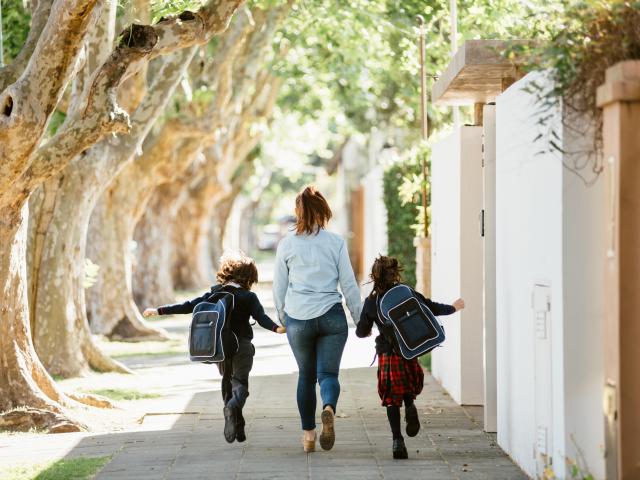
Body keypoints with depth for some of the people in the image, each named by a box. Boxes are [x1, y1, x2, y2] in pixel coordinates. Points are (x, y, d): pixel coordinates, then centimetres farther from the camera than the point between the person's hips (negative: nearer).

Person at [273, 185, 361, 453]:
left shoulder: (286, 245, 1)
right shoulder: (335, 242, -2)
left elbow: (278, 288, 7)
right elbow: (349, 285, 1)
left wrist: (282, 319, 21)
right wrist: (359, 319, 9)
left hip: (298, 319, 1)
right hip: (331, 316, -1)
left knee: (306, 375, 16)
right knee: (328, 373, 2)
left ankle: (308, 435, 16)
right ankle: (329, 409, -30)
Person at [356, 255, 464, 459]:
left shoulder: (371, 302, -1)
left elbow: (361, 332, 6)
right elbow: (432, 308, 6)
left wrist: (365, 331, 31)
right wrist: (454, 307, 24)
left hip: (388, 356, -1)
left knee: (392, 400, 7)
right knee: (408, 387, 23)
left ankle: (398, 441, -7)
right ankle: (410, 407, -11)